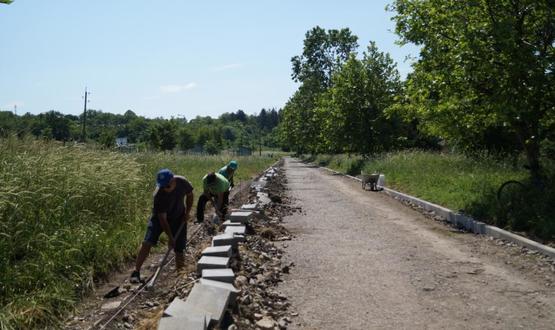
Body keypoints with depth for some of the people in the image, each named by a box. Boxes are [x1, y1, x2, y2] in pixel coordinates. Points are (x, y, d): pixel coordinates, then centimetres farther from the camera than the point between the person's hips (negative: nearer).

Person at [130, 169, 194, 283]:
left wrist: (187, 212, -6)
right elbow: (162, 218, -27)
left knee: (179, 248, -2)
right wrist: (170, 237, -26)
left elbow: (190, 195, 2)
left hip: (178, 218, 3)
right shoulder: (158, 195, -32)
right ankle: (136, 272, -11)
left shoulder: (182, 182, -22)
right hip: (159, 217, -3)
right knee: (147, 242, -18)